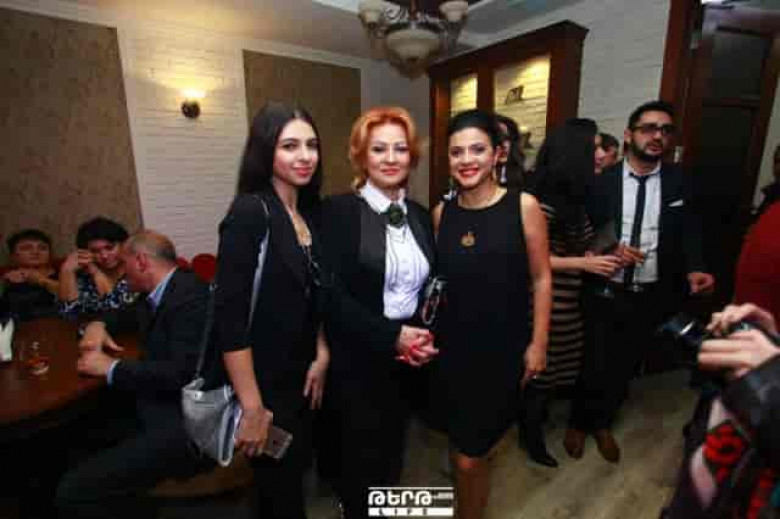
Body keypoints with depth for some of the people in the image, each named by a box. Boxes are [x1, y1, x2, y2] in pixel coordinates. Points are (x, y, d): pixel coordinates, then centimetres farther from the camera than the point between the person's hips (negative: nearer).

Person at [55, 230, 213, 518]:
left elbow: (182, 373, -27)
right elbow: (129, 312, 35)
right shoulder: (160, 292, 12)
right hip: (159, 407, 10)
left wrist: (112, 367, -13)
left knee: (74, 490, -16)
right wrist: (99, 324, 13)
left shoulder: (190, 296, -19)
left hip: (184, 424, -10)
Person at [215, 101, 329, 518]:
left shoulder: (310, 213, 3)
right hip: (264, 382, -7)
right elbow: (230, 319, -23)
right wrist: (252, 409, -19)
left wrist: (321, 357, 3)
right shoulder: (249, 213, -20)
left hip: (302, 375, 7)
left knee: (295, 475, 26)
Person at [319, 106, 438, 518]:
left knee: (392, 454, 23)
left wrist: (425, 336, -7)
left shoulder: (420, 215, 6)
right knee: (360, 457, 15)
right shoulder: (339, 210, -12)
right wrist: (393, 335, -19)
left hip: (408, 359, 5)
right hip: (357, 359, -5)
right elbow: (333, 296, -17)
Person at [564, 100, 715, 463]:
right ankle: (578, 423, 36)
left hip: (651, 297, 3)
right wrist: (609, 251, -20)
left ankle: (603, 424, 43)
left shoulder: (680, 182, 1)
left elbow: (689, 232, -1)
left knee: (625, 366, 18)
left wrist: (695, 269, -19)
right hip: (604, 293, -2)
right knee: (594, 365, 8)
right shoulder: (602, 181, -5)